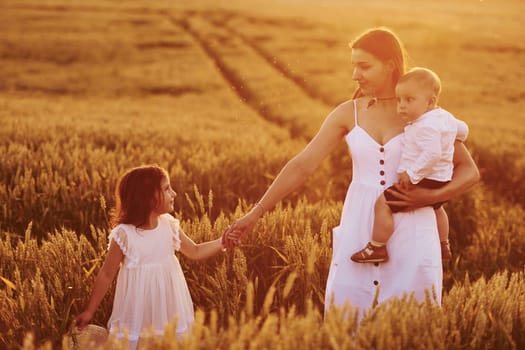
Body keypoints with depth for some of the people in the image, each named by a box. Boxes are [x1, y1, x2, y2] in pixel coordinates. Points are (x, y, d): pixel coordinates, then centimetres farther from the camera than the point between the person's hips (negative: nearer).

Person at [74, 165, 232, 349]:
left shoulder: (170, 226, -4)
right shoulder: (124, 235, -18)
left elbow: (195, 252, 11)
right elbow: (106, 275, -8)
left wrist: (222, 242, -4)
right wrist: (90, 311, -3)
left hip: (168, 311, 4)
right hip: (138, 314, -4)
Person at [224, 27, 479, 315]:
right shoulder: (347, 113, 2)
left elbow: (469, 171, 0)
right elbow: (301, 165, -2)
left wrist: (431, 197, -17)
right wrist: (255, 213, -7)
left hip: (409, 229, -1)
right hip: (360, 228, 2)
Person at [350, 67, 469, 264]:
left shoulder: (425, 126, -24)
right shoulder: (445, 117, 6)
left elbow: (433, 153, -35)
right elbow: (462, 129, 22)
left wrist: (412, 173, -32)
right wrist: (454, 141, 41)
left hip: (424, 181, -11)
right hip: (442, 182, 11)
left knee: (382, 204, -12)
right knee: (436, 207, 39)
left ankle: (377, 248, -9)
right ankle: (443, 246, 56)